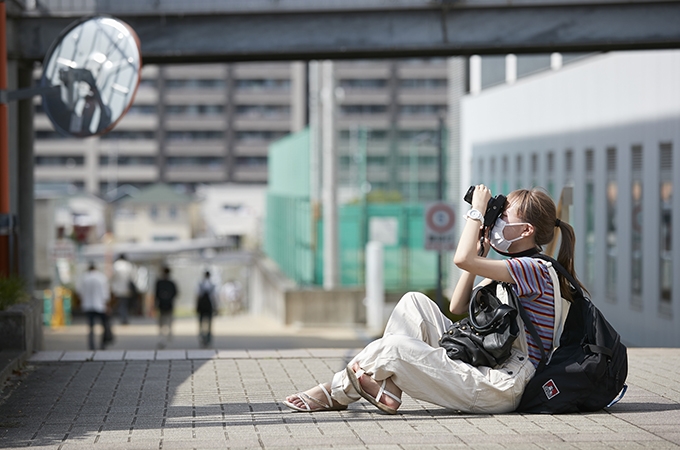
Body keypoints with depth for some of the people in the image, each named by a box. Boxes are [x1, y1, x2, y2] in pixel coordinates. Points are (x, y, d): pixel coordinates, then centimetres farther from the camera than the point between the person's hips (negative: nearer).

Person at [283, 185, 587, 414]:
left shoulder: (536, 270, -13)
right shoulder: (516, 271, 19)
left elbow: (462, 259, -24)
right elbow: (458, 307, 19)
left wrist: (477, 210, -9)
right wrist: (481, 251, 13)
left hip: (501, 389, -10)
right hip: (481, 366, 10)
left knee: (396, 347, -19)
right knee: (414, 302, 5)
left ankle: (338, 391, 7)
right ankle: (387, 387, -5)